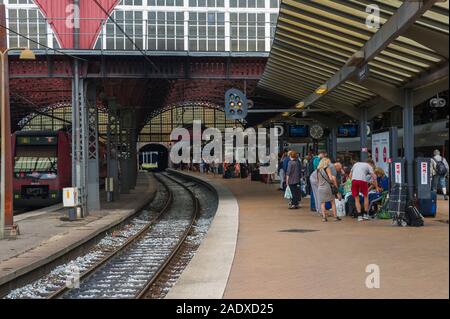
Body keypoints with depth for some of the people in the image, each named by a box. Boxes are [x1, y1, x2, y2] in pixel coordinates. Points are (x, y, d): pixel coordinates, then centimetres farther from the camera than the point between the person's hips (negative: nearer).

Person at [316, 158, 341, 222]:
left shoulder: (318, 170, 10)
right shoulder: (327, 168, -4)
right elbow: (331, 178, -12)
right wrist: (335, 184, 2)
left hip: (320, 187, 4)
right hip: (327, 187, -3)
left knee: (322, 203, 5)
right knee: (332, 202, 7)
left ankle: (324, 217, -2)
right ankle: (335, 216, 6)